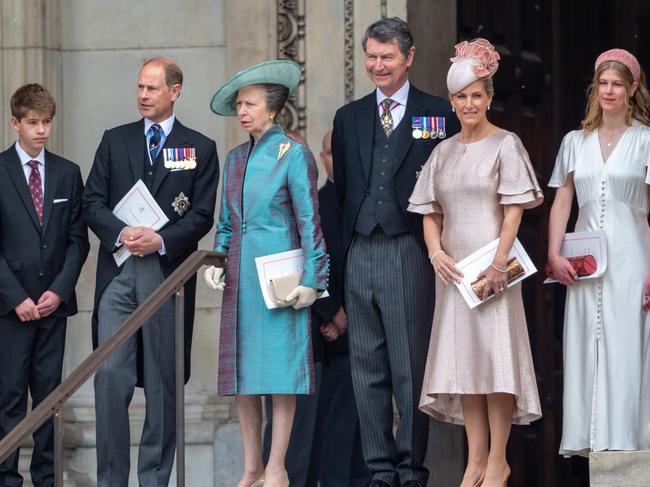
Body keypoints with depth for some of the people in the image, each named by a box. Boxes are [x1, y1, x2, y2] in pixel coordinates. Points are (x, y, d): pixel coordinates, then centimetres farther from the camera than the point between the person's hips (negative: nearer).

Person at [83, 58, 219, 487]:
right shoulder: (115, 141, 13)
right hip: (118, 271, 1)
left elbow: (202, 215, 0)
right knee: (110, 375, -7)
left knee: (163, 382, 3)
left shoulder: (201, 149, 7)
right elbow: (93, 202, 7)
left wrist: (161, 240, -15)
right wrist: (121, 232, -12)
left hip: (169, 271, -1)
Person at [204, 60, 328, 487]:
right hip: (241, 276, 6)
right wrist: (216, 263, 4)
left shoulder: (293, 155, -5)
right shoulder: (236, 158, 13)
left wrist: (311, 281, -11)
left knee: (280, 368, -4)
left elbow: (310, 222, -6)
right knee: (243, 373, 6)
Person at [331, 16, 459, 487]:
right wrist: (339, 251, 8)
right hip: (360, 252, 4)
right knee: (367, 369, 6)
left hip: (410, 253, -4)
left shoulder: (439, 114, 2)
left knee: (412, 366, -2)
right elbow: (342, 191, 16)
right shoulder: (348, 118, 14)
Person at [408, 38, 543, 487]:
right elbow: (430, 213, 13)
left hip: (492, 267, -5)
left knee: (495, 352, -6)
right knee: (462, 357, 4)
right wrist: (436, 252, -4)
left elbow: (514, 210, -7)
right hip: (454, 268, 5)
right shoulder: (444, 151, 13)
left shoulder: (506, 145, -2)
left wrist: (499, 262, -16)